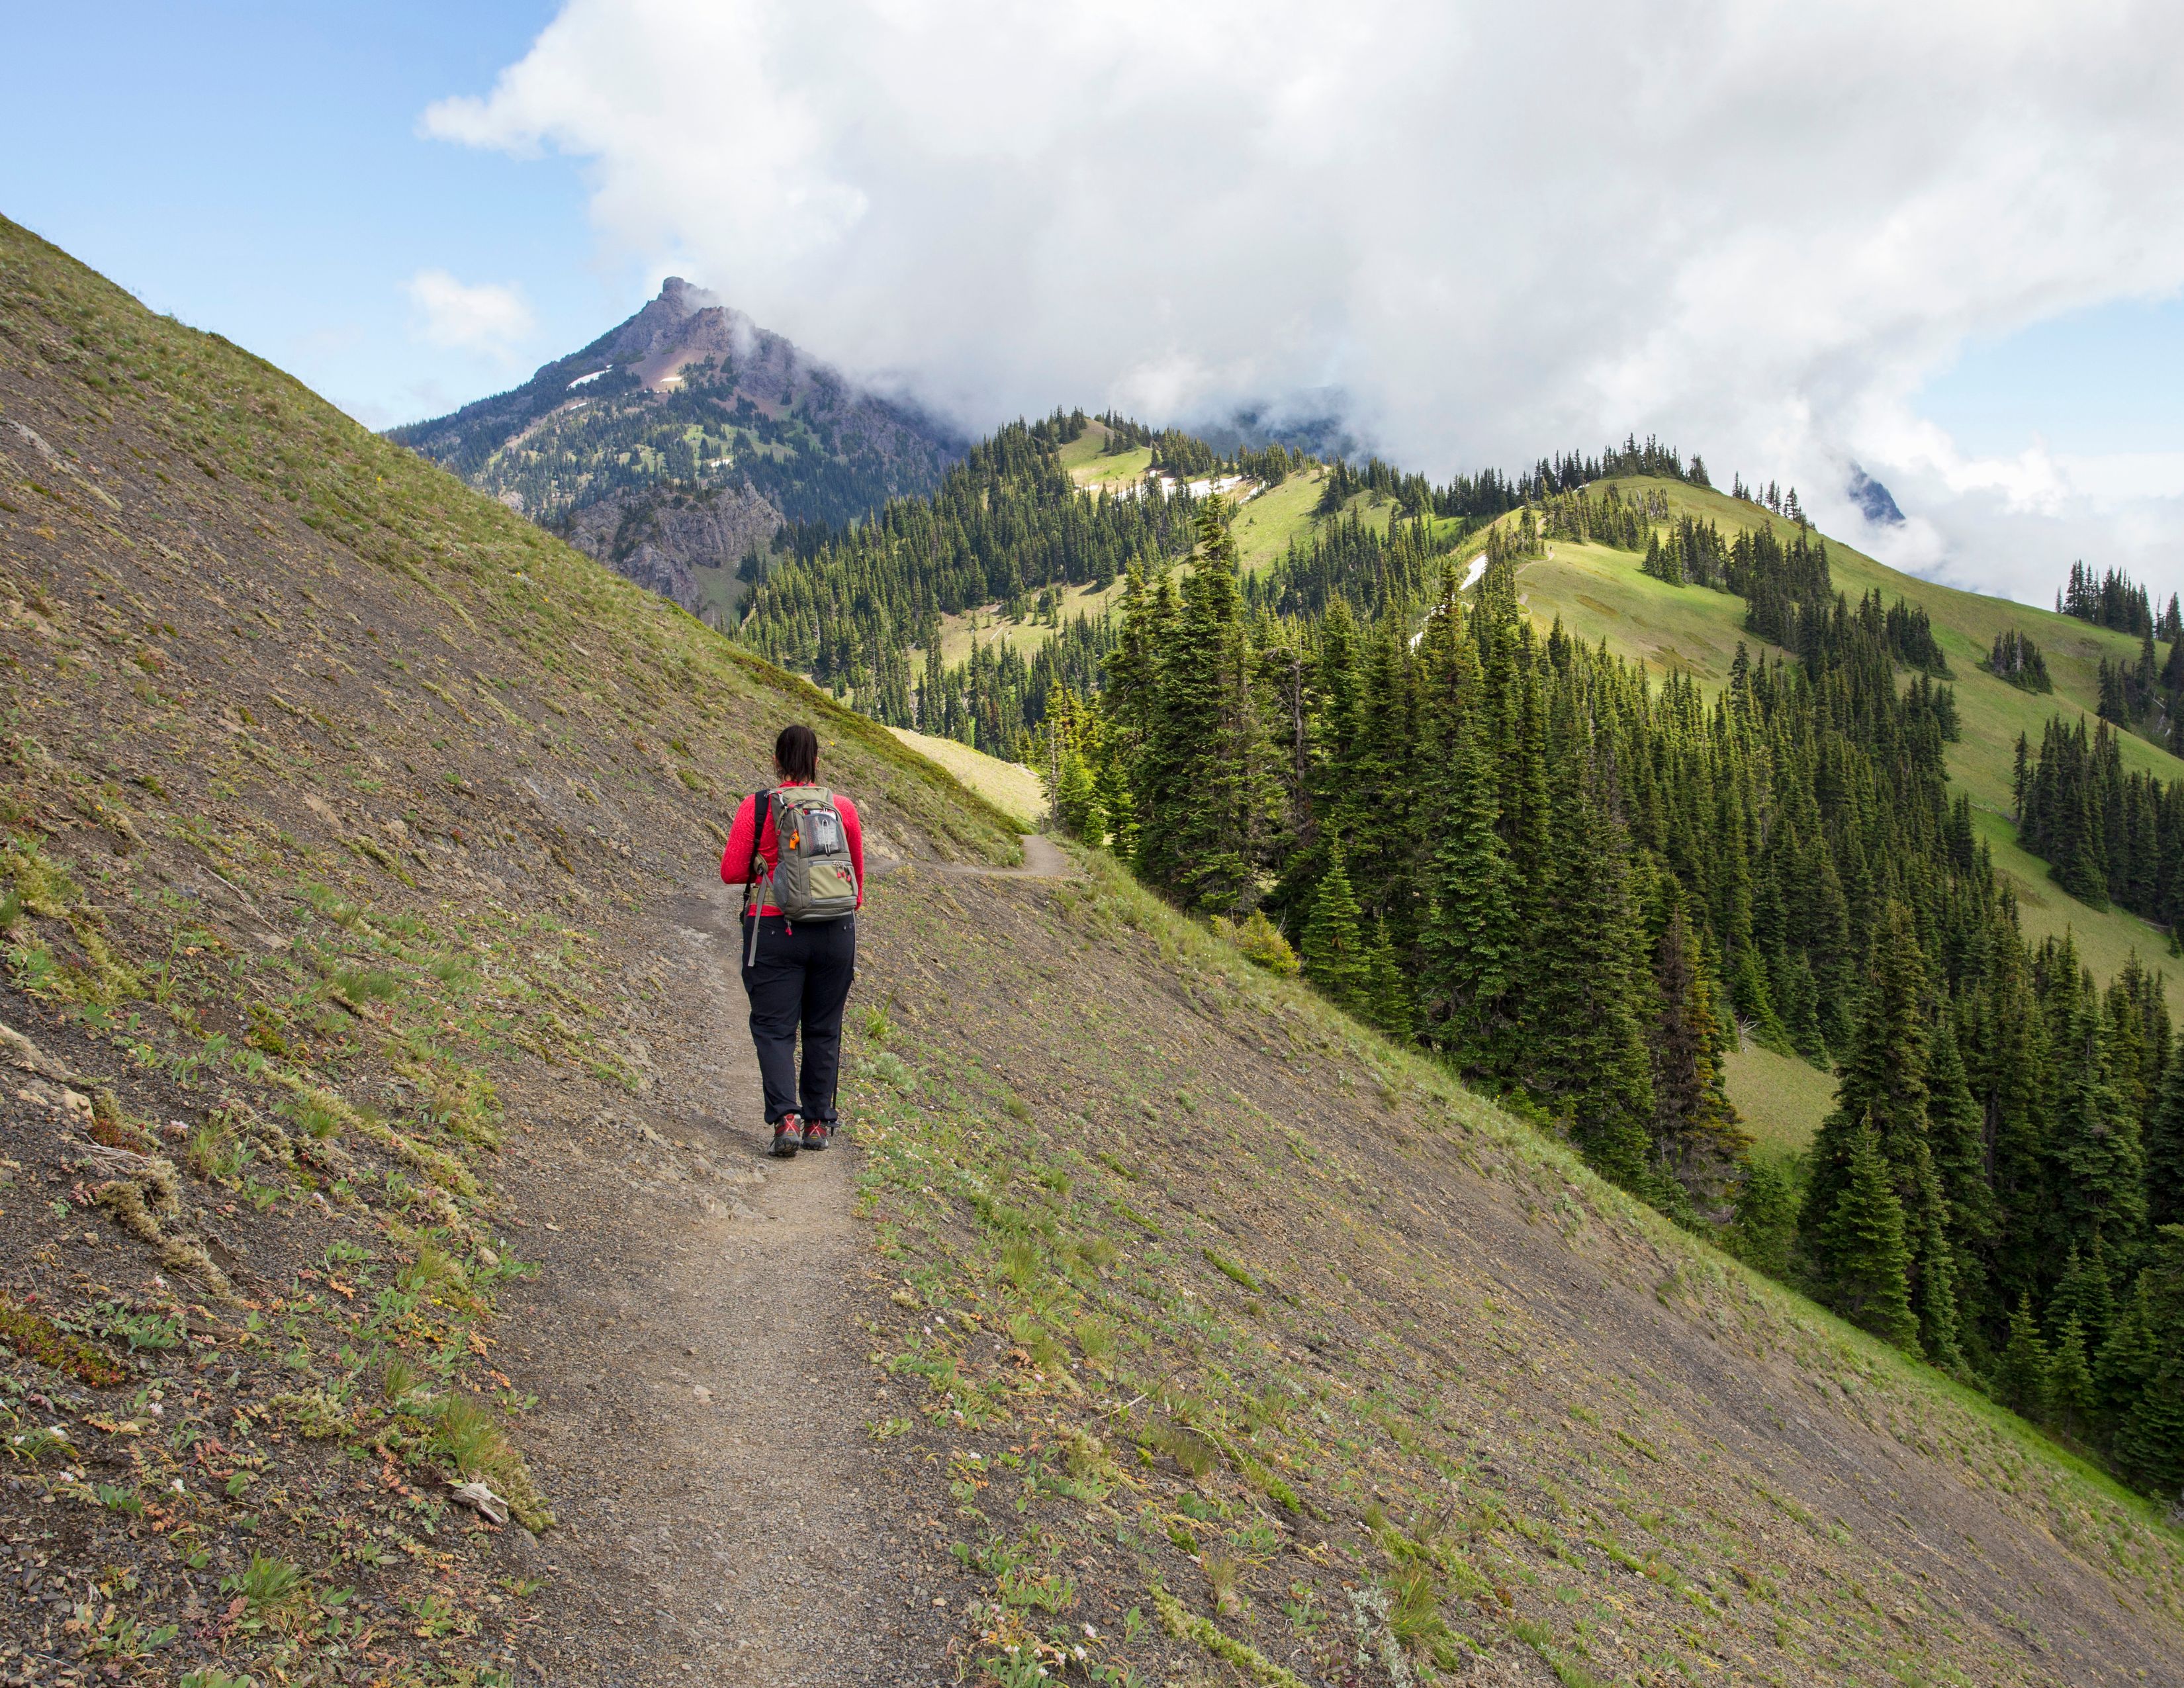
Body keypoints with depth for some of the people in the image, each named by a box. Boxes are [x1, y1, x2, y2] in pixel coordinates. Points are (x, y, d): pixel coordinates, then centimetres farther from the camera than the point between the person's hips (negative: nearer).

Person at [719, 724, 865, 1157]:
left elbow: (731, 872, -4)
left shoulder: (755, 808, -6)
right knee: (823, 1030, 12)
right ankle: (818, 1123, 17)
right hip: (835, 930, 2)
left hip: (774, 929, -2)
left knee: (774, 1028, 3)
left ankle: (786, 1118, -12)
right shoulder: (843, 808, 2)